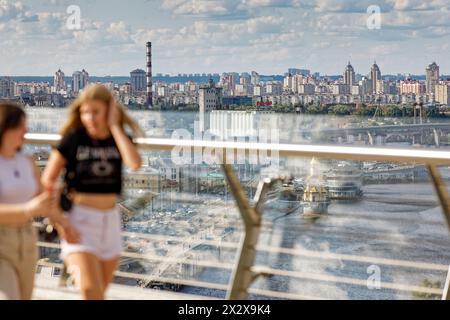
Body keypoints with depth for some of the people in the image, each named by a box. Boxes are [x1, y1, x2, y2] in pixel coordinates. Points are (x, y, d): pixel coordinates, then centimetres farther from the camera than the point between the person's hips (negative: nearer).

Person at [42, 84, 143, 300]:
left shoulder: (120, 139, 1)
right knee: (91, 291, -15)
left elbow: (135, 163, -21)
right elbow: (48, 180, 0)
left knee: (99, 293, 13)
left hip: (110, 221, 4)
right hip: (80, 219, -4)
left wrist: (114, 126, -15)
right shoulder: (73, 139, -6)